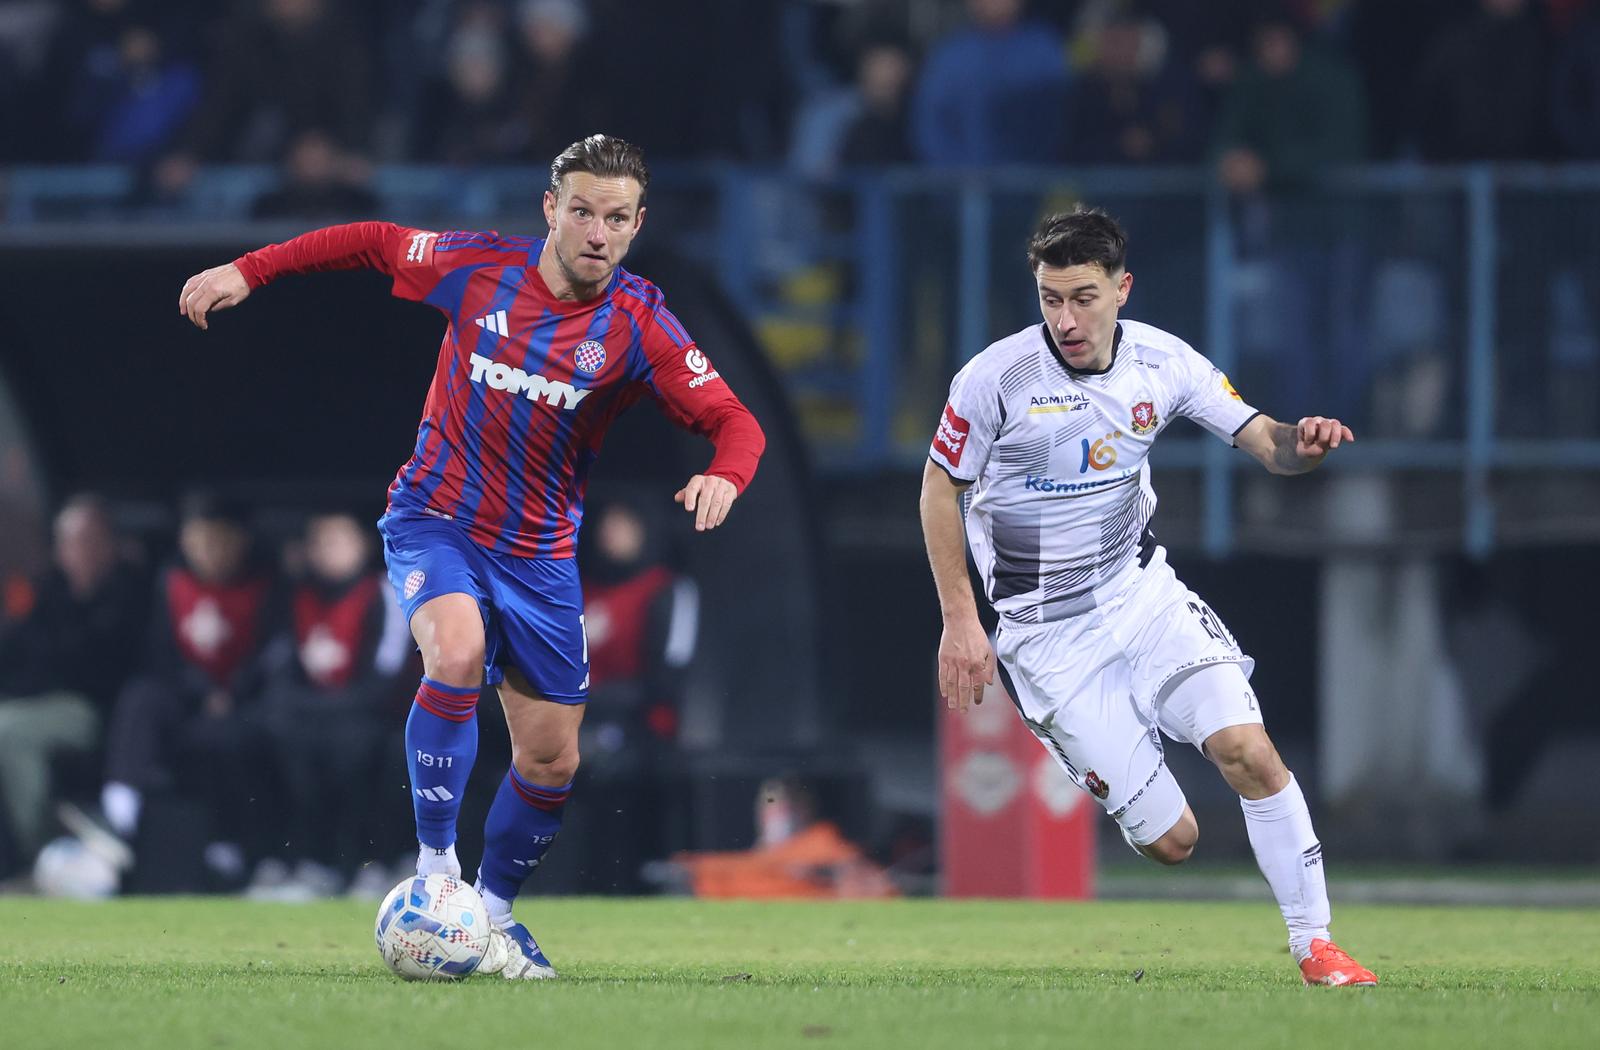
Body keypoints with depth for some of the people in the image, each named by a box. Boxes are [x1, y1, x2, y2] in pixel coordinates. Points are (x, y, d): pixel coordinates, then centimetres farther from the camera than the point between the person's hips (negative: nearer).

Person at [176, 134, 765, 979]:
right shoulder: (480, 269, -10)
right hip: (435, 520, -2)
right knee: (457, 653, -32)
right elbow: (374, 243, 6)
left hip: (538, 552, 2)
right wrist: (247, 272, 3)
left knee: (552, 759, 5)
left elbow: (735, 423, -16)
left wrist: (724, 476, -39)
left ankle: (494, 916, 29)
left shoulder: (639, 326, -12)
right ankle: (434, 866, -22)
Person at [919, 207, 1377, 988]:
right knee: (1168, 842, -5)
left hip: (1144, 594, 3)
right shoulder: (997, 379, -15)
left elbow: (1266, 444, -2)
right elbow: (940, 485, -2)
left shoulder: (1161, 362, -5)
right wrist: (959, 621, -6)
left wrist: (1302, 443, -26)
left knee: (1249, 752, -19)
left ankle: (1314, 944, -6)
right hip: (1048, 635, -3)